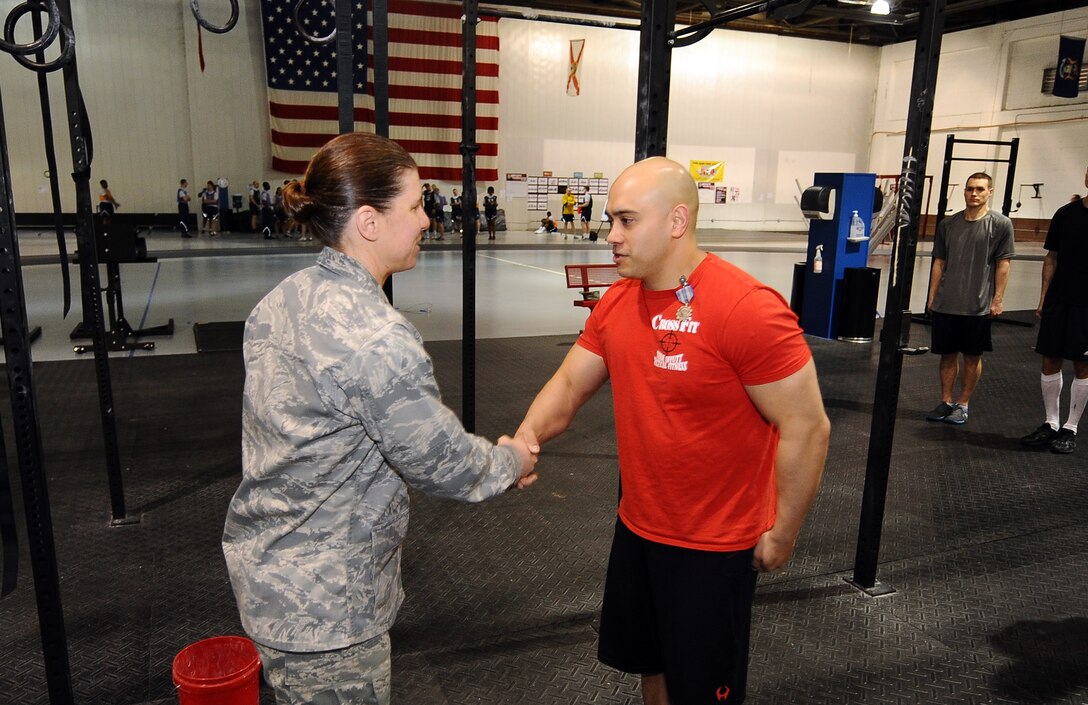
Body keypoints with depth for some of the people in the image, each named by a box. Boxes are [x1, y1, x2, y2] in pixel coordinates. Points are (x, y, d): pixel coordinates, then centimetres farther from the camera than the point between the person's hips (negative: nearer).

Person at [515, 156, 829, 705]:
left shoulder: (748, 310, -25)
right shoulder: (617, 302, -2)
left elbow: (806, 428, -20)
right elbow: (570, 384, 4)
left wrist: (782, 534, -12)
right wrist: (527, 437, -14)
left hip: (714, 545, -6)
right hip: (637, 528, 6)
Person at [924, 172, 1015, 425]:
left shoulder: (1001, 224, -3)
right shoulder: (948, 224, 6)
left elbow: (1003, 264, -3)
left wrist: (998, 299, -7)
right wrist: (932, 297, 8)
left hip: (978, 306, -3)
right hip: (945, 304, 3)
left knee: (972, 356, 7)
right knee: (948, 354, 10)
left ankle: (963, 404, 18)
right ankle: (946, 402, 21)